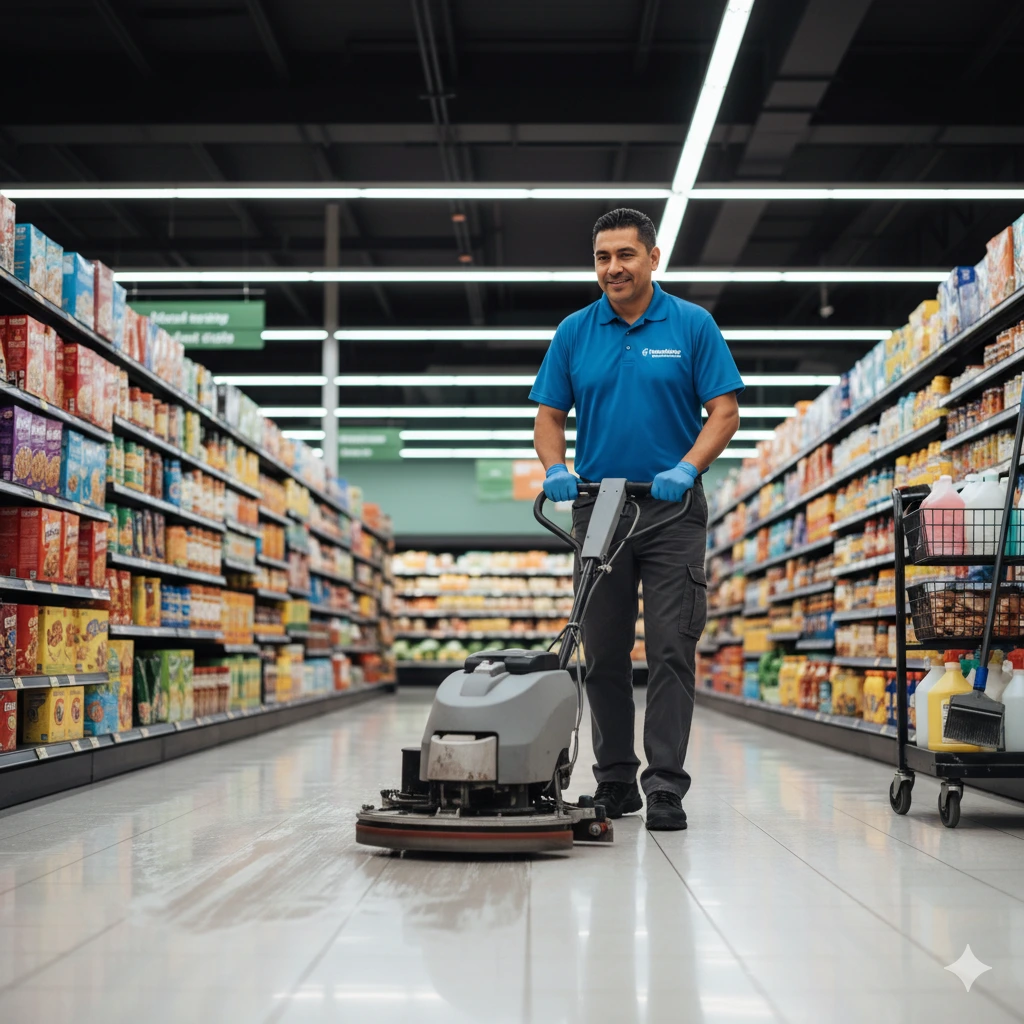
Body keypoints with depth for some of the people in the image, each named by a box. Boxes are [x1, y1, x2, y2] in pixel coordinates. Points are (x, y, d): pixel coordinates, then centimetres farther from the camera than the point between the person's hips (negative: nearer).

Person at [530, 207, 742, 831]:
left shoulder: (693, 326, 0)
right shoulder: (574, 333, 7)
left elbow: (725, 412, -3)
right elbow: (550, 416, 9)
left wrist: (687, 469, -18)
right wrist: (556, 469, -10)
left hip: (672, 510, -3)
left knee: (671, 649, -6)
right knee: (604, 653, 7)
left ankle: (666, 786, -2)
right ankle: (615, 782, 18)